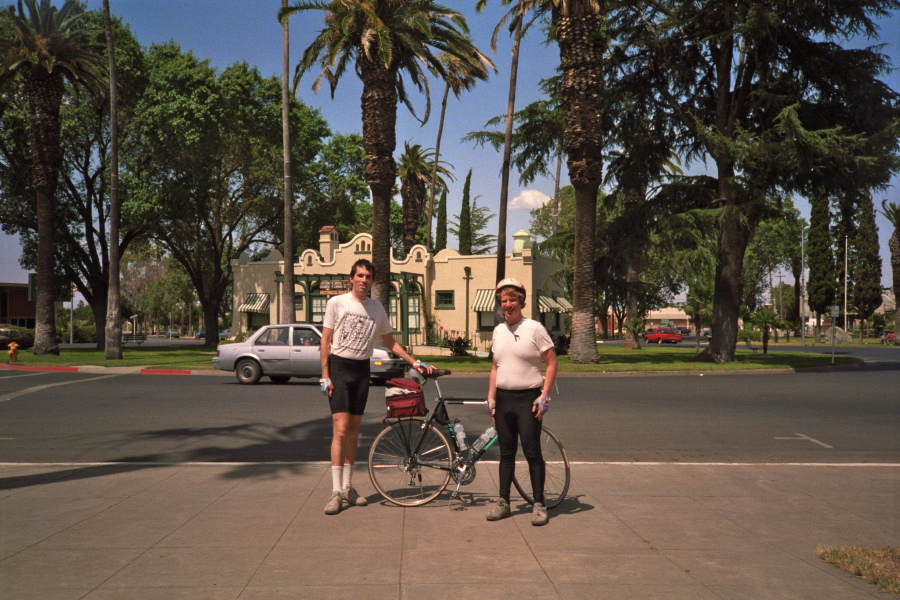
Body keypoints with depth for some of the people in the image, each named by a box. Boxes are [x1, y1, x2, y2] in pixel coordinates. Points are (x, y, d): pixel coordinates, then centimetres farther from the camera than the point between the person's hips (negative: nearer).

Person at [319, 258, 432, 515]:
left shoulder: (376, 308, 9)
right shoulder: (337, 303, -3)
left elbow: (390, 342, 17)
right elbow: (325, 341, -3)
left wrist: (414, 362, 9)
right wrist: (325, 375, -10)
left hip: (362, 370, 4)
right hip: (339, 367, -4)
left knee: (353, 430, 9)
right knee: (340, 429, -12)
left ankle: (347, 488, 18)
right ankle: (336, 492, -9)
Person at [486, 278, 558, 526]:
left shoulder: (534, 328, -6)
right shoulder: (498, 331, 11)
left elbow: (552, 363, -6)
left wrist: (544, 396, -12)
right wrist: (491, 398, 10)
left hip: (528, 398, -5)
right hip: (503, 398, 5)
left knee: (532, 452, -3)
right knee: (506, 453, 11)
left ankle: (539, 504, 6)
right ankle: (503, 502, 18)